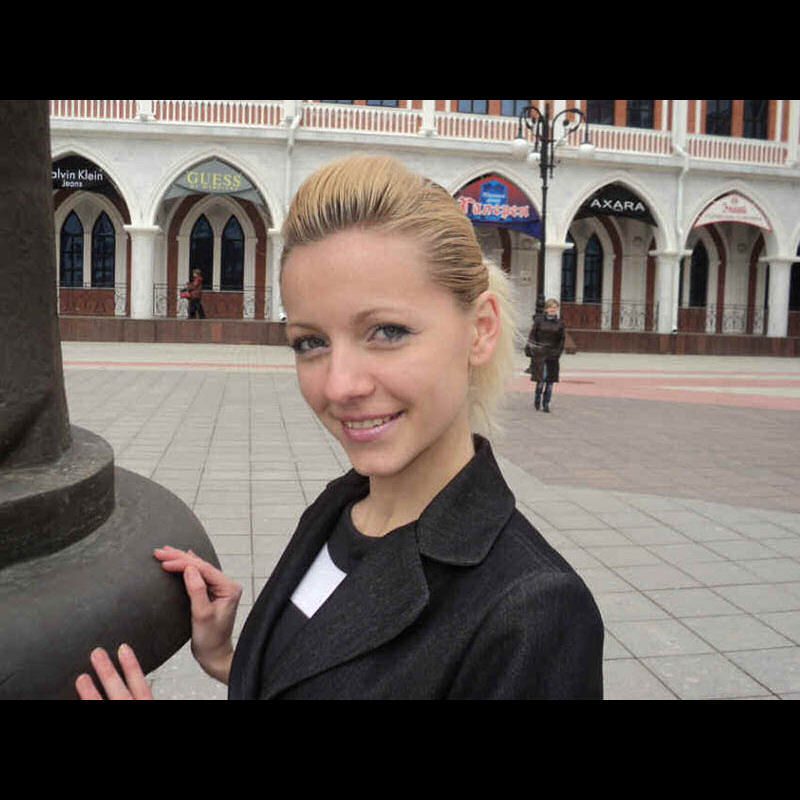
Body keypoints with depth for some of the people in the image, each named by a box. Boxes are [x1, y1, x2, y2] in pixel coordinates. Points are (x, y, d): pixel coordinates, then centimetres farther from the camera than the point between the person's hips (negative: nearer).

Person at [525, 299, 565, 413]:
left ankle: (546, 404, 13)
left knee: (550, 380, 3)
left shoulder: (559, 323, 8)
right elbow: (532, 335, 1)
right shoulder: (539, 320, 1)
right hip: (539, 353, -3)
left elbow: (562, 340, 12)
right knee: (541, 378, -10)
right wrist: (532, 349, -8)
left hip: (552, 354, 3)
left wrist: (558, 352, 2)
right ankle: (537, 401, 10)